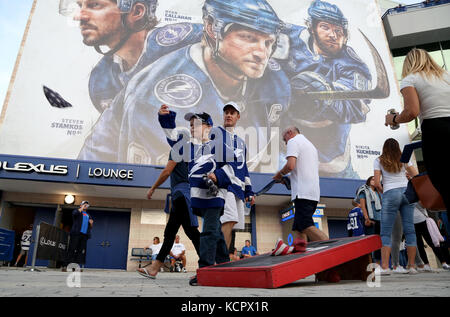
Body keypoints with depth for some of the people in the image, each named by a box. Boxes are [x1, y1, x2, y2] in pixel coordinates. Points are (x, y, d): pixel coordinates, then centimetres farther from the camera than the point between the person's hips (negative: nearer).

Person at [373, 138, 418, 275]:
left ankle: (385, 266, -8)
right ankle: (412, 266, 9)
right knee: (409, 229, 6)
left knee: (385, 232, -2)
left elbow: (377, 183, -2)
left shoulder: (379, 161, 4)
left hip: (390, 194, -3)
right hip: (407, 192, 4)